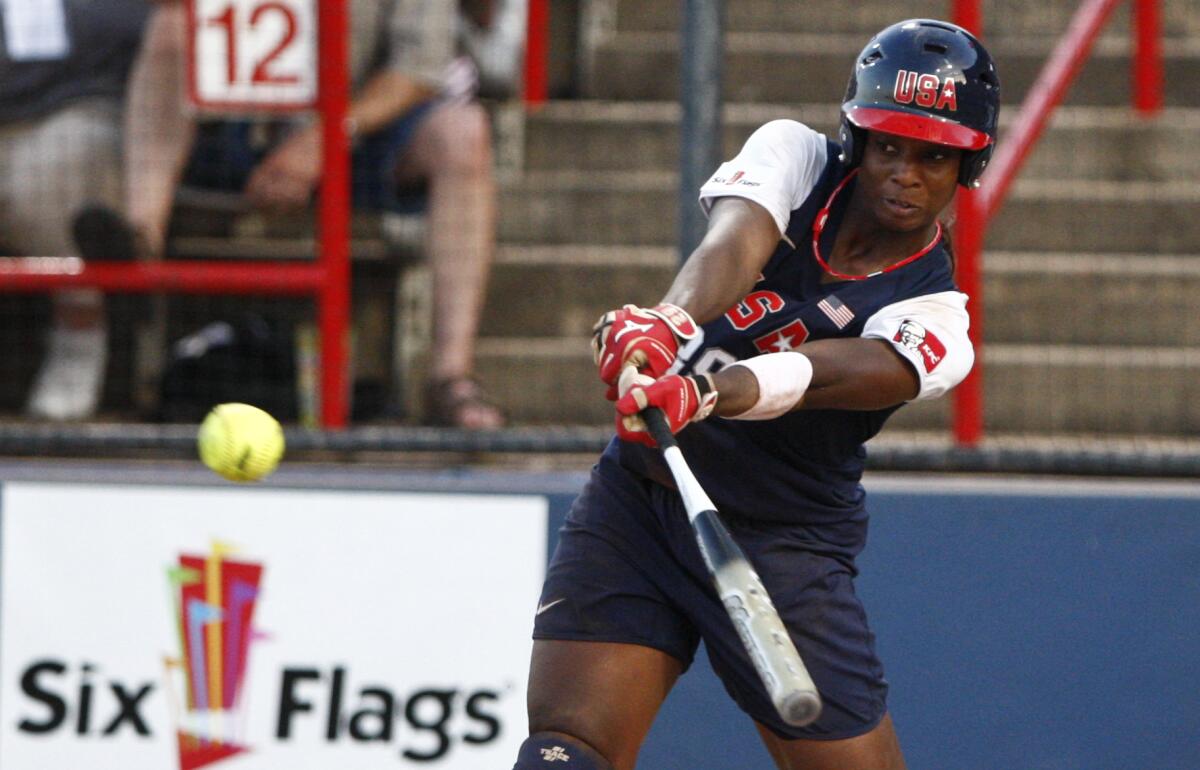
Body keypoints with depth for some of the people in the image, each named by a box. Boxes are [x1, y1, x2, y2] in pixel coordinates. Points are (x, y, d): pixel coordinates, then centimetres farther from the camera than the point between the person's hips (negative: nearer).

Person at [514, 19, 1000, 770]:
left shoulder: (936, 319, -10)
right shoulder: (796, 155, -1)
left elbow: (810, 375, -30)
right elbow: (735, 243, -23)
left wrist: (703, 392, -51)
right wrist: (668, 324, -46)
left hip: (783, 548, -2)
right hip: (637, 501, 2)